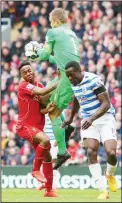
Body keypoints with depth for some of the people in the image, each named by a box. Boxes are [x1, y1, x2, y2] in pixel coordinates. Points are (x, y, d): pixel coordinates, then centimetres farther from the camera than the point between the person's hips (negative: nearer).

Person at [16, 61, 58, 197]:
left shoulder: (39, 85, 11)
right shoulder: (24, 85, -12)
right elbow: (41, 92, -26)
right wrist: (57, 84, -17)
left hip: (37, 127, 8)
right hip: (24, 126, -8)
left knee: (47, 156, 8)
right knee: (45, 140, -33)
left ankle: (49, 190, 17)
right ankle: (36, 170, -16)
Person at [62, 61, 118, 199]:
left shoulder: (93, 80, -17)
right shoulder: (74, 83, 6)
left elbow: (106, 104, -21)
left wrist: (92, 119, -32)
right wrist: (71, 118, 37)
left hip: (105, 119, -6)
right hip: (88, 121, 6)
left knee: (111, 153, -21)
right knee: (91, 152, -16)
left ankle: (110, 174, 15)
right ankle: (103, 190, -13)